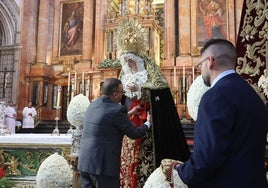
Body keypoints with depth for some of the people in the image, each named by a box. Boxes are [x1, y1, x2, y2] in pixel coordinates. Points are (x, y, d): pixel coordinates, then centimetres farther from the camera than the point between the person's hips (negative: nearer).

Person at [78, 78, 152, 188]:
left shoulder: (93, 105, 9)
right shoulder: (117, 110, -15)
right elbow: (134, 134, -6)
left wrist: (129, 114, 27)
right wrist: (148, 122, 12)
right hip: (103, 165, -8)